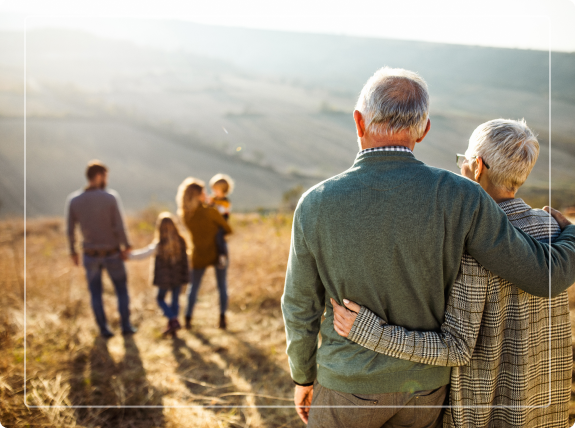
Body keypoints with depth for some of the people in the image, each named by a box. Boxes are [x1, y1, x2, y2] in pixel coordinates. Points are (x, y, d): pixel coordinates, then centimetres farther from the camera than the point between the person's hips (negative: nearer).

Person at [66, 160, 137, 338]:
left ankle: (104, 329, 21)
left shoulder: (73, 200, -9)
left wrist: (73, 252, 11)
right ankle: (126, 326, 21)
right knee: (122, 289, 17)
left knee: (96, 293, 17)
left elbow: (70, 230, -4)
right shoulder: (111, 197, -18)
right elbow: (119, 227, -19)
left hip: (91, 255, 2)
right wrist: (126, 247, -4)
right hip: (112, 254, -2)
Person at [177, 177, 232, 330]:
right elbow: (228, 230, -10)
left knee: (194, 286, 17)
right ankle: (222, 318, 10)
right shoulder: (210, 211, -20)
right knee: (222, 285, 12)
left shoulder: (185, 215, -6)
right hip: (218, 253, -3)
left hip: (199, 255, 3)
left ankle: (188, 319, 15)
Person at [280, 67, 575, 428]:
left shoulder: (316, 206, -21)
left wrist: (303, 376, 9)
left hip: (351, 383, -1)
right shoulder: (458, 198, -22)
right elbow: (546, 275, -16)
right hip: (422, 384, 2)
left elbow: (301, 308, -10)